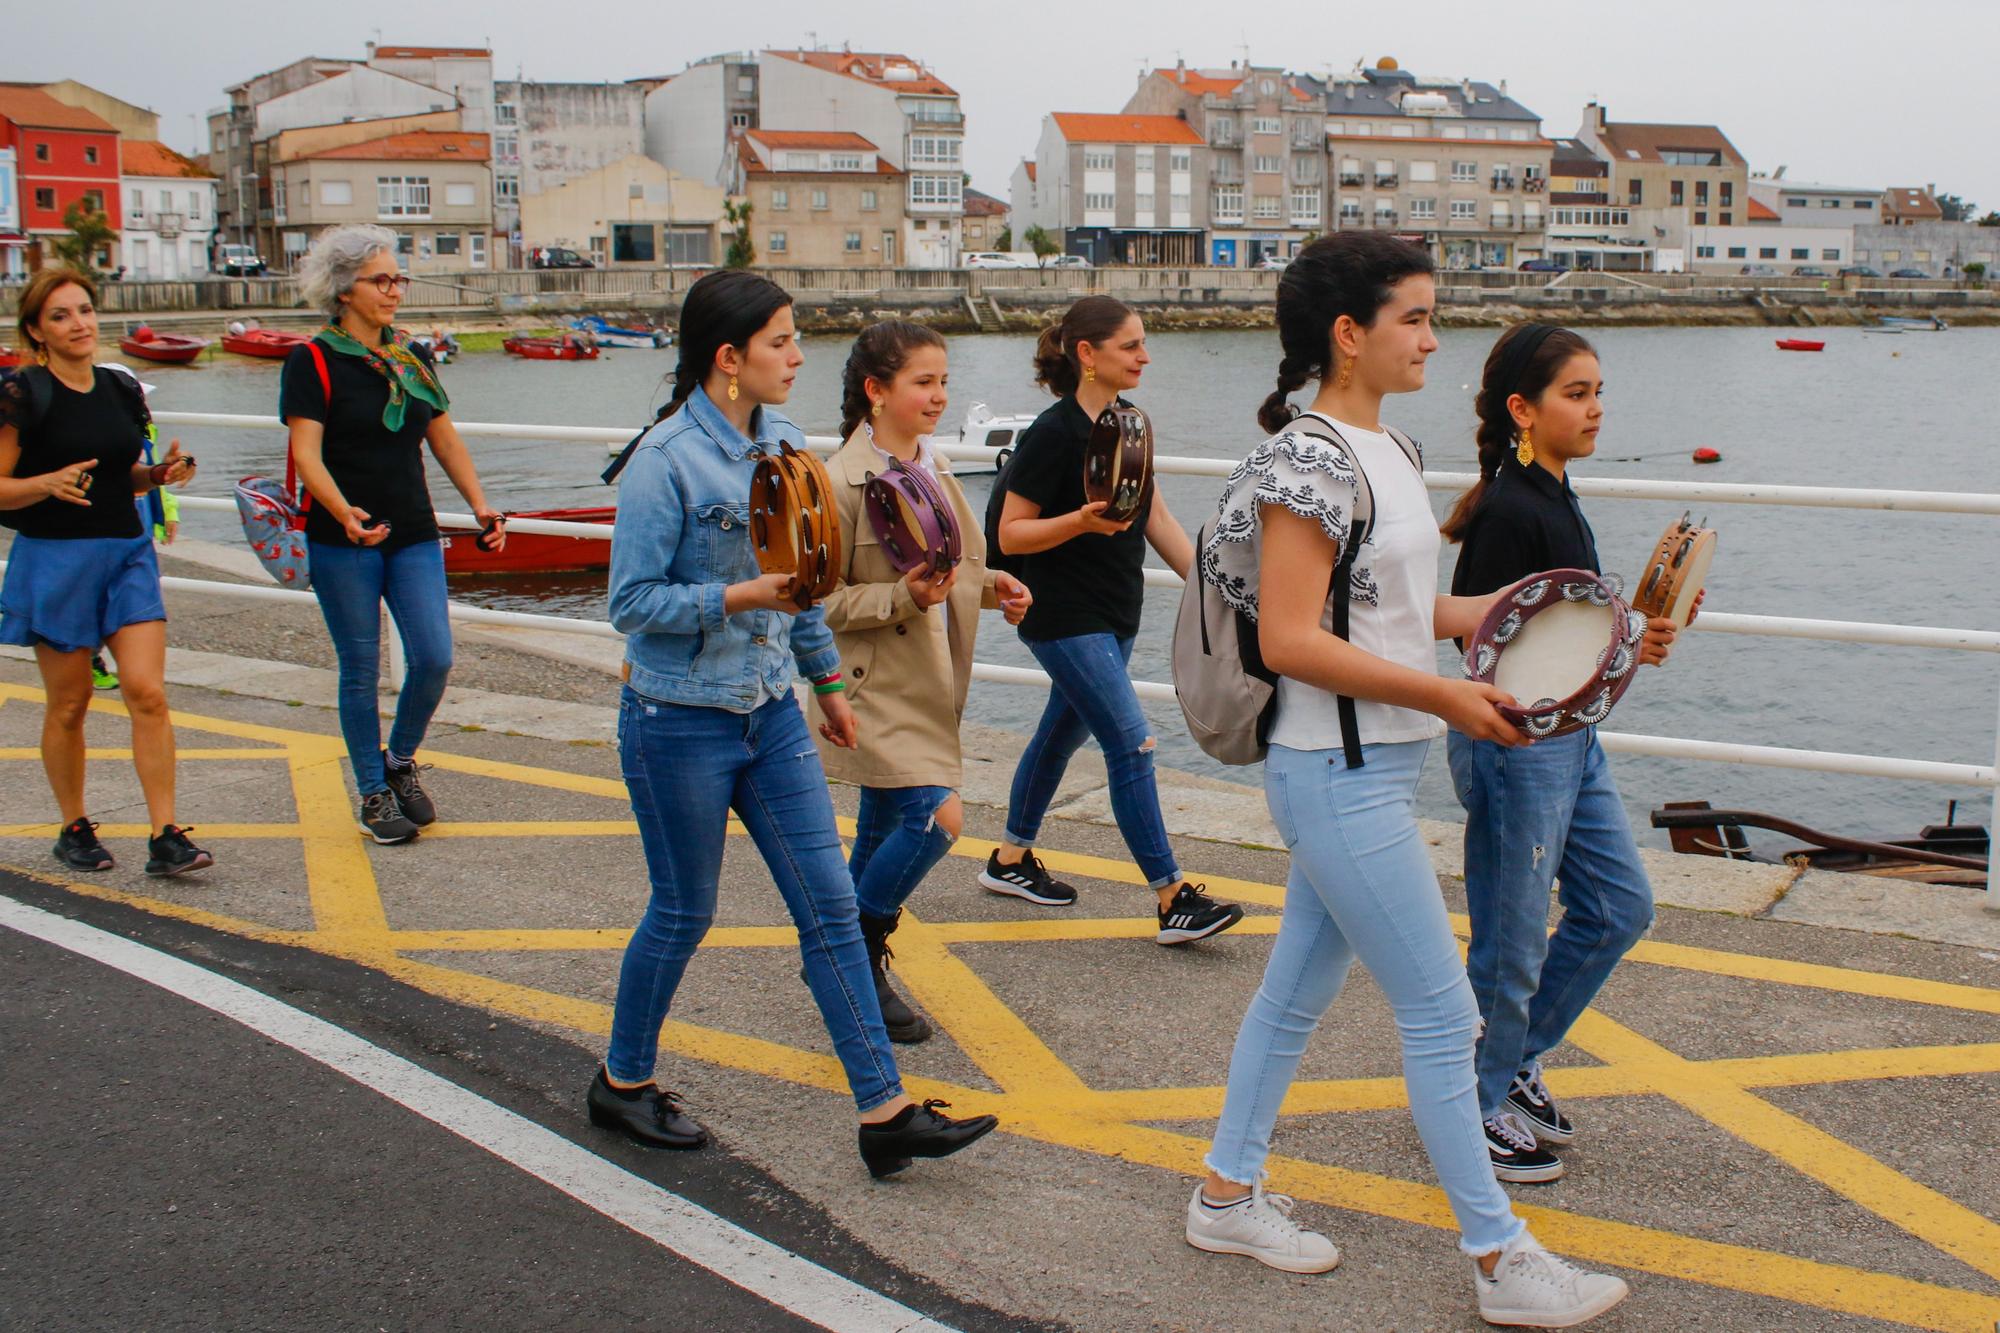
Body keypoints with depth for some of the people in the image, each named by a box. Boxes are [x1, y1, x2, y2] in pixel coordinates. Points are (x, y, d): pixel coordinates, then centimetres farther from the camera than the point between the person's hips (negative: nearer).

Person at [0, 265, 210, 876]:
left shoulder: (122, 390, 10)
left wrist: (162, 472, 1)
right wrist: (49, 483, -24)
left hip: (127, 554, 4)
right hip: (55, 558, -4)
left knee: (148, 692, -7)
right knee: (69, 705, 6)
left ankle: (165, 838, -6)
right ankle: (74, 829, 23)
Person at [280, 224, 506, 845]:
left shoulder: (412, 359, 11)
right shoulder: (313, 361, -5)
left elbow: (446, 441, 16)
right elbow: (306, 452, -14)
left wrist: (480, 506, 3)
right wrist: (344, 512, -31)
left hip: (414, 536, 4)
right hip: (342, 542, -4)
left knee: (435, 659, -4)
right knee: (361, 671, 3)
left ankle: (402, 763, 21)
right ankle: (373, 794, 18)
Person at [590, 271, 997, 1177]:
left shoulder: (782, 444, 5)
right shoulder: (666, 462, -17)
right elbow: (633, 602, -18)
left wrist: (827, 677, 21)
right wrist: (745, 596, -27)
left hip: (770, 712, 7)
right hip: (680, 719, -7)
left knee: (830, 906, 3)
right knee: (684, 913, 8)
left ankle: (885, 1114, 7)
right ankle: (622, 1083, 32)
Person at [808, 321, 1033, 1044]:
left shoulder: (933, 467, 9)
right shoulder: (844, 481, -16)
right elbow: (822, 600, -16)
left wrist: (991, 585, 4)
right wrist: (904, 597, -27)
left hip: (928, 681, 8)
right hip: (875, 684, -8)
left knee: (885, 830, 16)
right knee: (938, 817, -16)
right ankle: (854, 955, 3)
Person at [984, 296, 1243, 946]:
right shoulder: (1054, 434, -17)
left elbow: (1157, 519, 12)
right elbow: (1011, 533, -15)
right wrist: (1082, 521, -30)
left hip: (1115, 615, 9)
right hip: (1065, 618, -8)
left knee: (1062, 733, 18)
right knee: (1131, 743, -11)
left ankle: (1010, 860, 35)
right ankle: (1174, 900, -8)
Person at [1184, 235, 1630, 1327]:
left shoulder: (1382, 450, 11)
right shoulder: (1308, 459, -18)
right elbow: (1291, 640, -23)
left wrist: (1494, 609, 5)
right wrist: (1442, 694, -22)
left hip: (1370, 769, 10)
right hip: (1339, 776, -10)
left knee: (1298, 988, 17)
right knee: (1441, 1012, -2)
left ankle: (1228, 1194, 31)